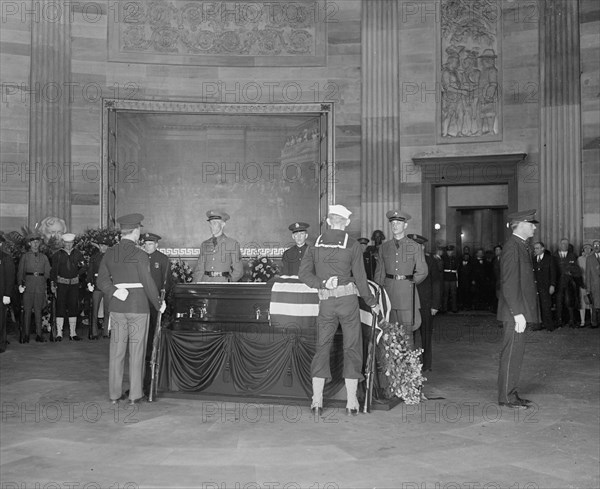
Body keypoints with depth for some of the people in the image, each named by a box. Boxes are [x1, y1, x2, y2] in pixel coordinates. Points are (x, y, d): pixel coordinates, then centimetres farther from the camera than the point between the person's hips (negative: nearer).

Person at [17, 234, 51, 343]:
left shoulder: (44, 257, 12)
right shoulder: (25, 257, 7)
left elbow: (48, 273, 12)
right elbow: (20, 272, 5)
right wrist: (20, 284, -8)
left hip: (40, 287, 1)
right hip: (28, 287, -1)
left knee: (38, 311, 3)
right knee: (27, 310, -3)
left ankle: (39, 335, 7)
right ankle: (25, 335, 2)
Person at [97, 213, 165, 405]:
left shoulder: (110, 253, 5)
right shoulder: (140, 255, -12)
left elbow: (102, 280, 3)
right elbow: (148, 283, -11)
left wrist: (114, 292, -6)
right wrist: (159, 305, 0)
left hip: (117, 306, 5)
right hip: (138, 306, -5)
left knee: (117, 350, 10)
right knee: (137, 350, 4)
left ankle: (114, 394, 15)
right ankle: (135, 394, 8)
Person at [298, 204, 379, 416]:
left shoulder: (316, 244, 6)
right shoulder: (352, 245, -3)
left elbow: (303, 273, -1)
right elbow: (360, 279, -2)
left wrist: (322, 284, -3)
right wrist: (372, 303, 8)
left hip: (325, 302, 3)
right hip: (348, 299, -2)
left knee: (322, 347, 10)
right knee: (352, 348, 6)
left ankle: (316, 401, 10)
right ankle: (351, 402, 8)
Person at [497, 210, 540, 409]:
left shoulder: (521, 246, 16)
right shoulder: (512, 246, -15)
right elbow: (509, 283, -20)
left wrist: (522, 312, 15)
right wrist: (518, 313, -22)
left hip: (520, 310, 10)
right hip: (515, 311, -10)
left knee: (516, 353, 13)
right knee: (512, 353, -4)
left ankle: (511, 393, 21)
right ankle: (506, 396, 3)